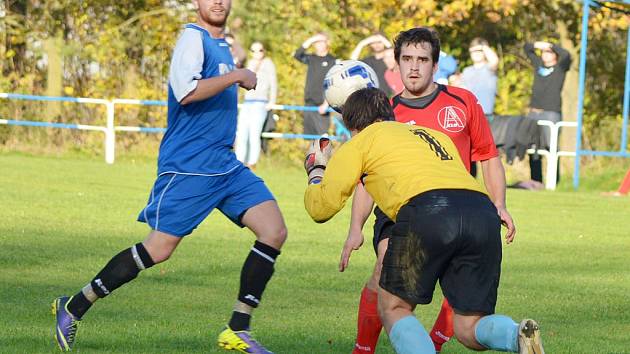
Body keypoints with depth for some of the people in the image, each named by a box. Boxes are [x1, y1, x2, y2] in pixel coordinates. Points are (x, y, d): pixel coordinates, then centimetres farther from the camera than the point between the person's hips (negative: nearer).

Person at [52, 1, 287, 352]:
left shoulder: (221, 44, 17)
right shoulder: (193, 37, -10)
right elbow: (185, 91, -27)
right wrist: (236, 76, -19)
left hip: (225, 165, 8)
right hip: (187, 167, -8)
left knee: (274, 232, -4)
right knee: (158, 250, -7)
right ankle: (73, 308, 8)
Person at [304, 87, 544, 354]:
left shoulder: (360, 142, 23)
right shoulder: (435, 135, 38)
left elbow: (321, 207, 22)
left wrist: (316, 170, 43)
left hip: (426, 209, -5)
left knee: (393, 308, 14)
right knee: (469, 329, 13)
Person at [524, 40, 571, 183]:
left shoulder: (560, 67, 4)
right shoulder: (538, 64, 17)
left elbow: (566, 55, -15)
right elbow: (526, 48, 26)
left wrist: (550, 45, -10)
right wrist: (537, 45, 6)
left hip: (552, 113, -5)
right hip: (534, 112, 5)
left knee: (551, 144, -12)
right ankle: (536, 180, 9)